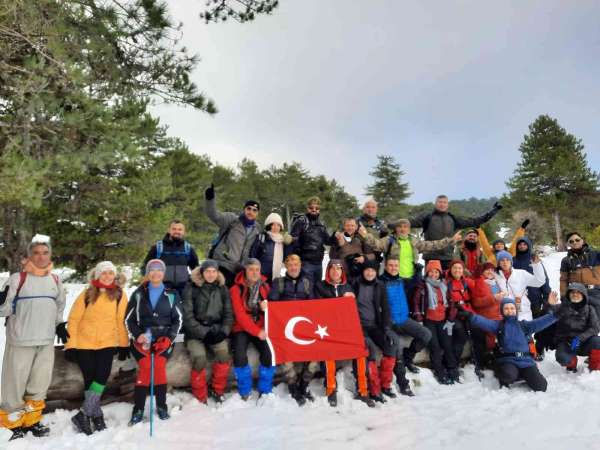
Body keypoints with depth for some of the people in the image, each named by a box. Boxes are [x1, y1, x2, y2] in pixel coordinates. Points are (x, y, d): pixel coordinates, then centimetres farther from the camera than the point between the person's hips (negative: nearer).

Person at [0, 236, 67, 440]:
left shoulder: (55, 280, 8)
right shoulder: (18, 278, -8)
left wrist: (60, 325, 17)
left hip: (46, 341, 5)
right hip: (21, 340, -5)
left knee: (40, 383, 14)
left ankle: (31, 421, 30)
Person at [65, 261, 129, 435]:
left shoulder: (120, 294, -3)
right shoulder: (87, 294, -5)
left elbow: (121, 320, 2)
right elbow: (74, 319, -2)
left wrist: (124, 344, 4)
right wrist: (71, 344, -5)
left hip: (107, 343, 0)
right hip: (84, 343, 0)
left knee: (101, 378, -12)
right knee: (90, 380, 5)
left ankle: (83, 414, 2)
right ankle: (97, 415, 18)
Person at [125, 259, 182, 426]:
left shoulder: (172, 294, 9)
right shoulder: (139, 294, 10)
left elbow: (178, 319, 7)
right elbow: (129, 319, 10)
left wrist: (169, 338, -6)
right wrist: (137, 335, -7)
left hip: (164, 338, 0)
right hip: (142, 337, 0)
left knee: (159, 364, -23)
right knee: (146, 365, -23)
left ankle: (161, 406, -7)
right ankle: (138, 408, -11)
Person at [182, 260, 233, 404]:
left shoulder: (222, 289, 7)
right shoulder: (191, 288, -4)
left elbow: (228, 313, 8)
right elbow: (187, 316, -8)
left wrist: (223, 332, -8)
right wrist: (204, 333, -15)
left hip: (216, 330, 2)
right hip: (195, 332, -2)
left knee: (223, 353, -24)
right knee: (199, 357, -27)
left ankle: (217, 390, -3)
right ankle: (200, 396, -6)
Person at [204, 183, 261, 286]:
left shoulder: (257, 229, 14)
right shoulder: (232, 219, -2)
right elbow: (213, 215, -16)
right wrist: (210, 198, -32)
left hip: (238, 270, 5)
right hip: (221, 265, -5)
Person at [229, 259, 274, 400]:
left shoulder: (264, 286, 7)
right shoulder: (236, 289, -4)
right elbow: (240, 315, -11)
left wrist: (267, 307, -15)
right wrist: (257, 332, -18)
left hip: (261, 328, 2)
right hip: (242, 328, -2)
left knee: (269, 353, -22)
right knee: (240, 356, -26)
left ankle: (265, 390, 1)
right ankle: (245, 390, -1)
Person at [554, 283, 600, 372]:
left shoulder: (589, 309, 4)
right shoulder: (562, 308, -1)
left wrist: (579, 338, -24)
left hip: (583, 343, 2)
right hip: (566, 343, -2)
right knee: (563, 358, -32)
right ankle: (572, 363, 8)